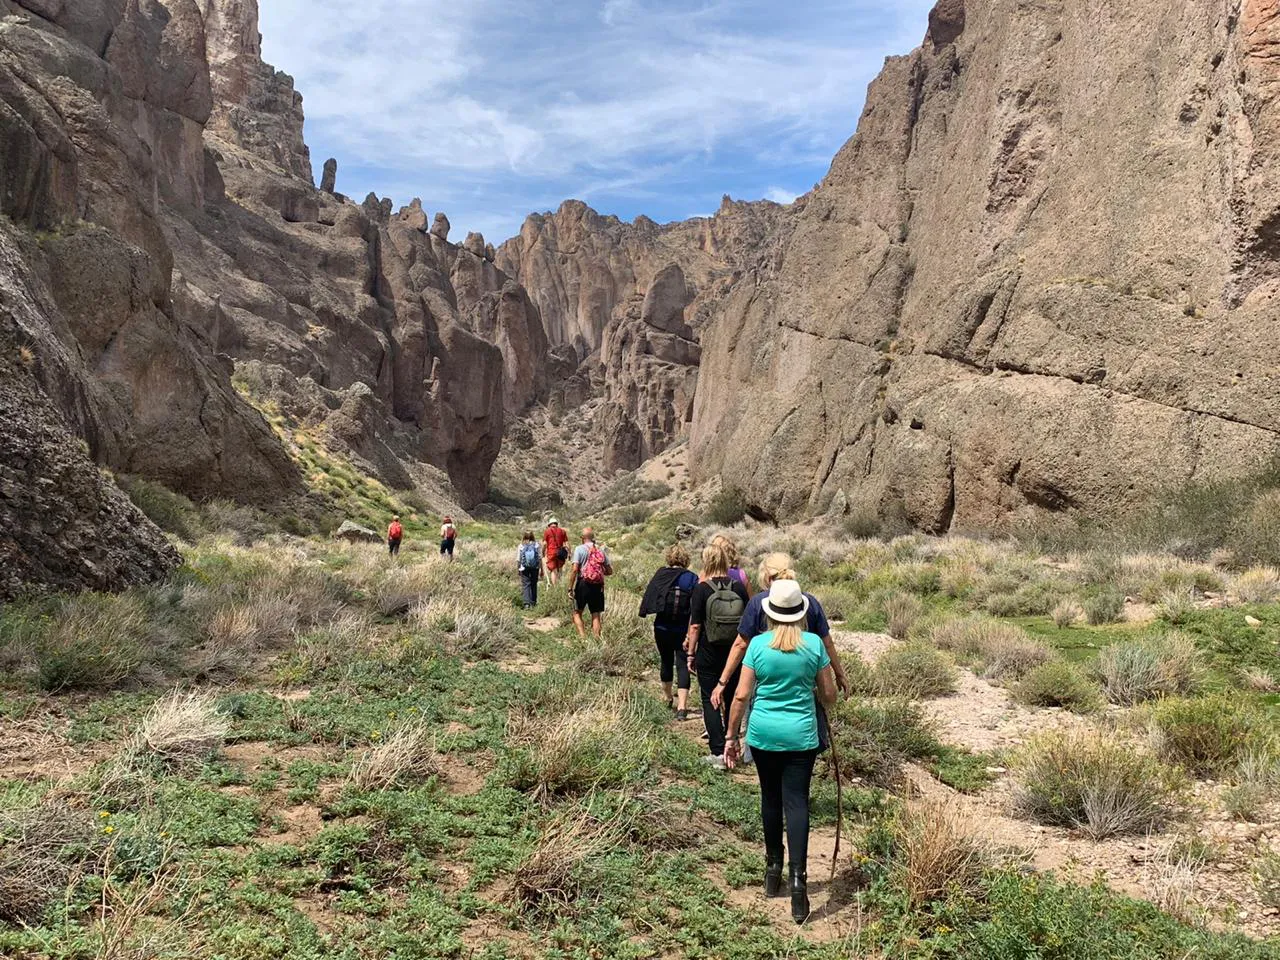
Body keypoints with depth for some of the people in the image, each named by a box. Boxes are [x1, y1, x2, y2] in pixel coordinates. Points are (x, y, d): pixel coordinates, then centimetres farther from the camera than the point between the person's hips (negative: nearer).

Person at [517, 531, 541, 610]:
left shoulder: (521, 546, -3)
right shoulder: (536, 545, -3)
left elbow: (518, 560, 0)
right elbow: (540, 558, -3)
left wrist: (518, 568, 14)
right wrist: (541, 569, 5)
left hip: (524, 569, -1)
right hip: (535, 568, 1)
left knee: (525, 585, 0)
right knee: (533, 585, 15)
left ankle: (527, 603, -14)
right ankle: (533, 603, 24)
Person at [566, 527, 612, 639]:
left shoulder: (580, 549, -4)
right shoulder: (601, 550, 9)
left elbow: (574, 569, -12)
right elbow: (610, 571, 10)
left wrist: (570, 588, -9)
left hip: (583, 584, -3)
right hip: (598, 586, 3)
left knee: (577, 612, 8)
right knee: (596, 614, 9)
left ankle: (583, 636, -8)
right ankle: (597, 639, 4)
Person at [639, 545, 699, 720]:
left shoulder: (660, 574, -2)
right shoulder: (692, 578, -7)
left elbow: (649, 599, 1)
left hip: (662, 628, 2)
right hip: (683, 631, -2)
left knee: (666, 662, 20)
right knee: (683, 666, 1)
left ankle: (668, 699, 36)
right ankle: (681, 707, -8)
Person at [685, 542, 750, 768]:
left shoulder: (702, 590, -12)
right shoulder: (739, 588, -3)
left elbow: (695, 626, -11)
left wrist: (691, 653, -1)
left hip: (709, 654, -3)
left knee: (710, 701, 5)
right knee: (733, 699, 17)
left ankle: (718, 752, 1)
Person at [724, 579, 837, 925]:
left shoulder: (759, 644, -6)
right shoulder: (814, 644, -5)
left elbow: (741, 695, -5)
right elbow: (829, 696, 3)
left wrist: (732, 736, 5)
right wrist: (825, 707, 26)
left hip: (763, 734, 1)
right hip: (801, 735, -1)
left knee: (770, 799, 17)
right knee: (796, 803, 1)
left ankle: (773, 868, 28)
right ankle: (798, 877, -10)